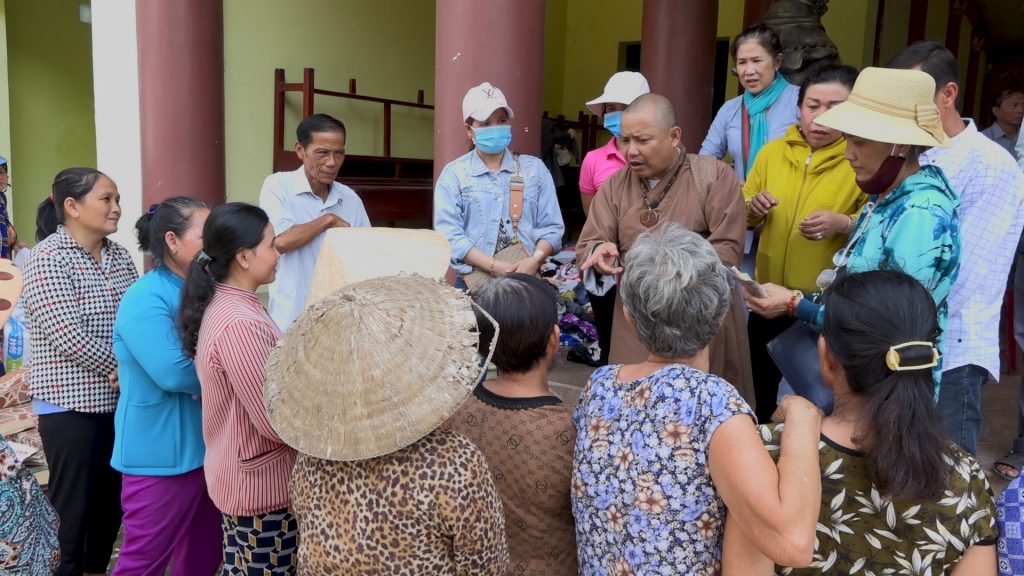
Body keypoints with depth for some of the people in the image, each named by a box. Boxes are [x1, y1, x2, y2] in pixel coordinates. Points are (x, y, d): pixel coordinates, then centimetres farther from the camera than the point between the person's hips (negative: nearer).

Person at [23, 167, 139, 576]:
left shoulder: (119, 255, 8)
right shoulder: (48, 258, -11)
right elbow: (67, 336, -19)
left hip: (120, 400, 6)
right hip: (71, 404, -6)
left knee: (113, 503, 16)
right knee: (75, 509, 4)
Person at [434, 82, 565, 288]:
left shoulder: (535, 168, 13)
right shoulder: (454, 174, 5)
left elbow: (551, 226, 7)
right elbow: (449, 235, -4)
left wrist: (535, 260, -10)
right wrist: (494, 266, -13)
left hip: (528, 279, 2)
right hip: (475, 282, -1)